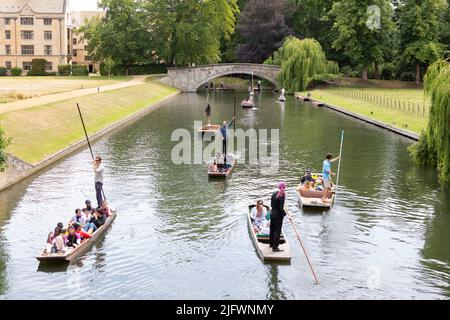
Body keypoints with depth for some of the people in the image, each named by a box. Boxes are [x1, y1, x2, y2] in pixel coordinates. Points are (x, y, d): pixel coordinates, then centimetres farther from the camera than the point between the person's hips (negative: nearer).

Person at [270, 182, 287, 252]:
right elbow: (281, 208, -22)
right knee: (277, 231, 0)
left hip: (272, 214, 7)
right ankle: (275, 247, 1)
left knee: (272, 229, 20)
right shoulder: (282, 197, -20)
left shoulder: (274, 194, 2)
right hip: (278, 215, -7)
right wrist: (286, 214, -15)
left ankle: (271, 244, 36)